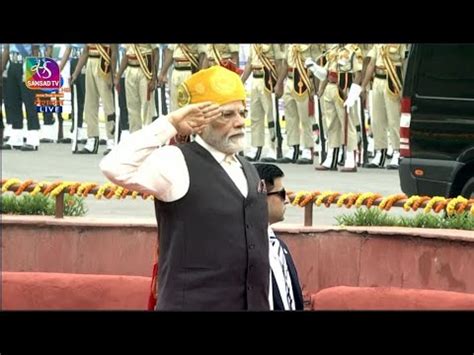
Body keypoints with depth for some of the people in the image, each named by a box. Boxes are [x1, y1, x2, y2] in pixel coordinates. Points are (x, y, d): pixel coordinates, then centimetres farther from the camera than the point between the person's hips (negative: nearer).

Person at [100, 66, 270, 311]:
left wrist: (265, 304, 17)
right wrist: (169, 125, -20)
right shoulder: (177, 162, -7)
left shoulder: (248, 171, 16)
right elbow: (115, 168, -23)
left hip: (252, 304, 7)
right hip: (193, 304, -7)